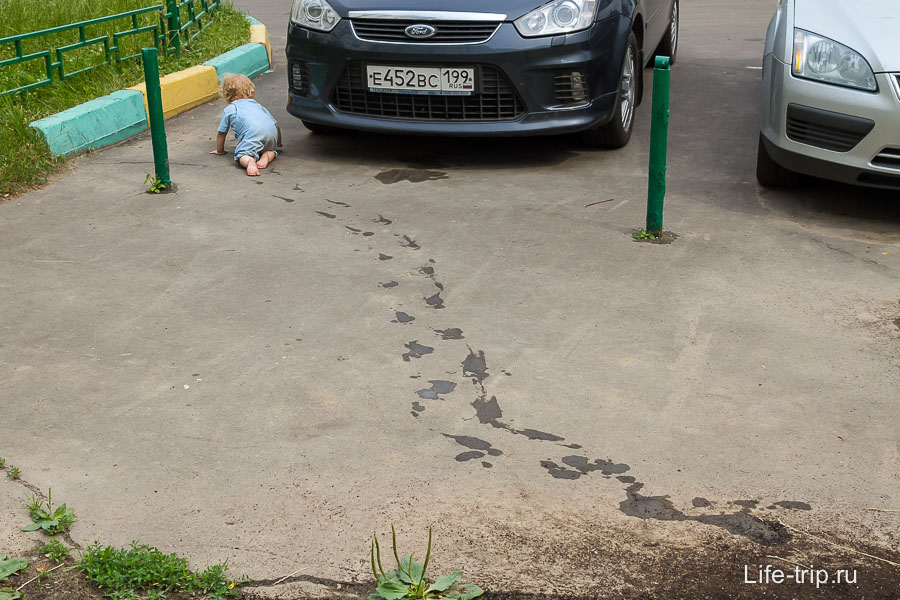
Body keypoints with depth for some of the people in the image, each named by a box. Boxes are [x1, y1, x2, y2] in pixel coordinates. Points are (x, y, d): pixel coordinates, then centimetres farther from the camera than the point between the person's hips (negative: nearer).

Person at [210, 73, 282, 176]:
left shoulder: (229, 109, 26)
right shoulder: (257, 105, 38)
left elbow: (221, 133, 29)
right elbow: (276, 125, 39)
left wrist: (220, 150, 45)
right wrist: (278, 143, 54)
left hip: (252, 133, -4)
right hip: (271, 131, 5)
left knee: (241, 155, -6)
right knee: (270, 149, 27)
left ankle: (250, 161, -39)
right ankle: (267, 155, -6)